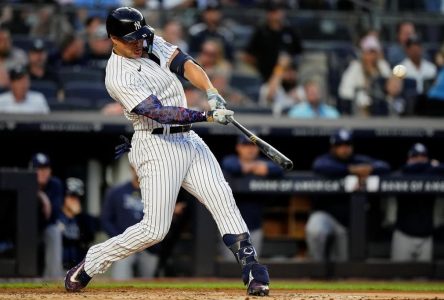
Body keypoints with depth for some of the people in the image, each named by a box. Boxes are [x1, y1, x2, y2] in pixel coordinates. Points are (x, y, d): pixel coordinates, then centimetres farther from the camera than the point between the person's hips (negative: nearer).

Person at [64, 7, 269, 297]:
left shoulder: (152, 43, 6)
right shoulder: (119, 77, -18)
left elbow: (185, 64, -3)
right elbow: (160, 113, -25)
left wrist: (211, 92, -21)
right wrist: (208, 116, -32)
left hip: (188, 139, 8)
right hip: (158, 146, -8)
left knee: (223, 199, -6)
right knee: (154, 229, -9)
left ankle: (252, 270, -9)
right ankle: (89, 265, 6)